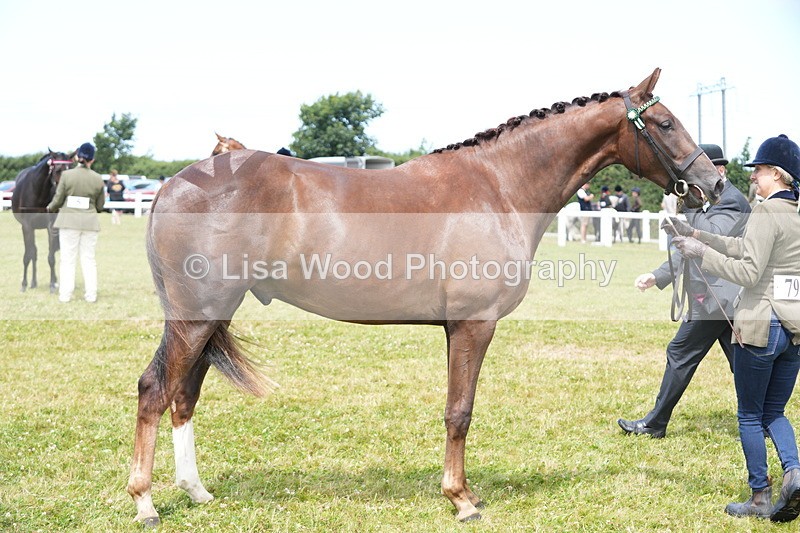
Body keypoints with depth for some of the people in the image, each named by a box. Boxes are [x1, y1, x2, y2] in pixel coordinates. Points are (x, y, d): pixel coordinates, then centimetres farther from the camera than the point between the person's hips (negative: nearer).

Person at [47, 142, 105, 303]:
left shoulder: (67, 175, -9)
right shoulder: (98, 179, -3)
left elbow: (58, 200, -5)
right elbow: (100, 206, 3)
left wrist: (50, 208, 16)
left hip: (69, 220, -2)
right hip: (90, 222, 2)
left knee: (67, 258, 6)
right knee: (88, 259, 10)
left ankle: (65, 294, 7)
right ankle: (91, 294, 11)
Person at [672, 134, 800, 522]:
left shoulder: (767, 214, -15)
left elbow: (748, 271, -21)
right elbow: (743, 246, 20)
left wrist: (701, 253, -12)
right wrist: (697, 235, 22)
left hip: (761, 326, -8)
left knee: (750, 416, 7)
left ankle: (760, 497, 12)